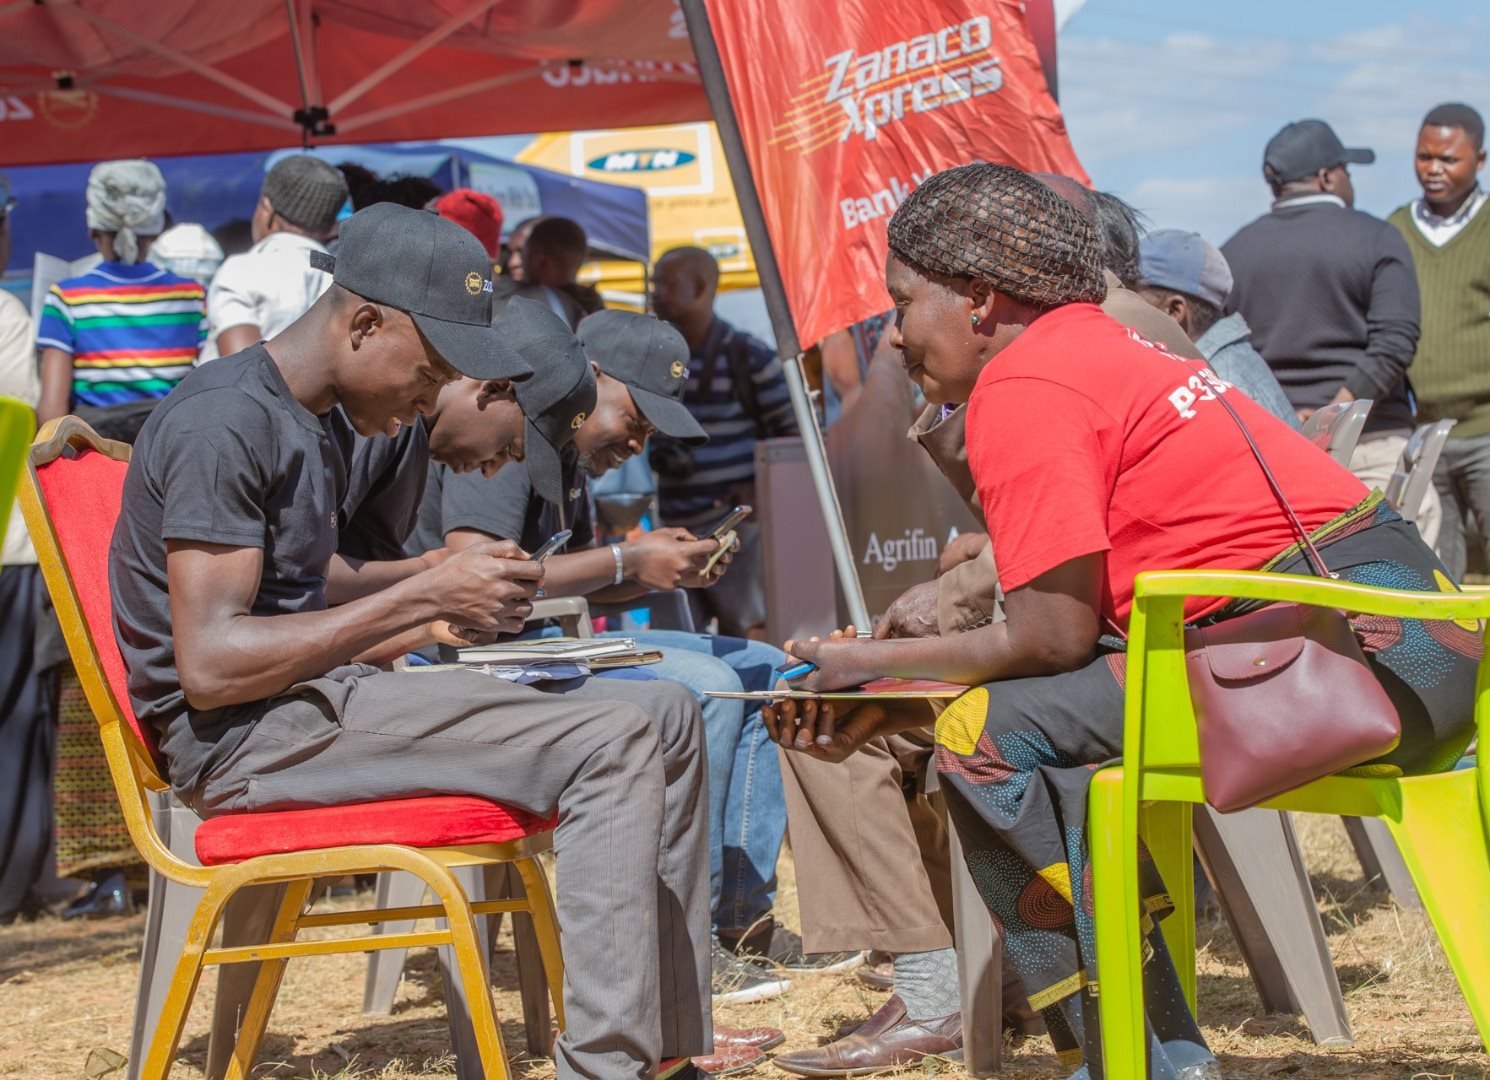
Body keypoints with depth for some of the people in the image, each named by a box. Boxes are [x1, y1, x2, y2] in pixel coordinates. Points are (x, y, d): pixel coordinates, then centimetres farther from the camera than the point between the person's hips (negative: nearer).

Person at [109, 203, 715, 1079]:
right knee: (614, 742, -23)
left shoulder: (310, 421, 16)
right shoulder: (225, 423, -15)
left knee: (668, 717, 4)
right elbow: (209, 663, -22)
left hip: (318, 700, 10)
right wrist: (423, 598, -20)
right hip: (239, 740, -10)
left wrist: (447, 578, 7)